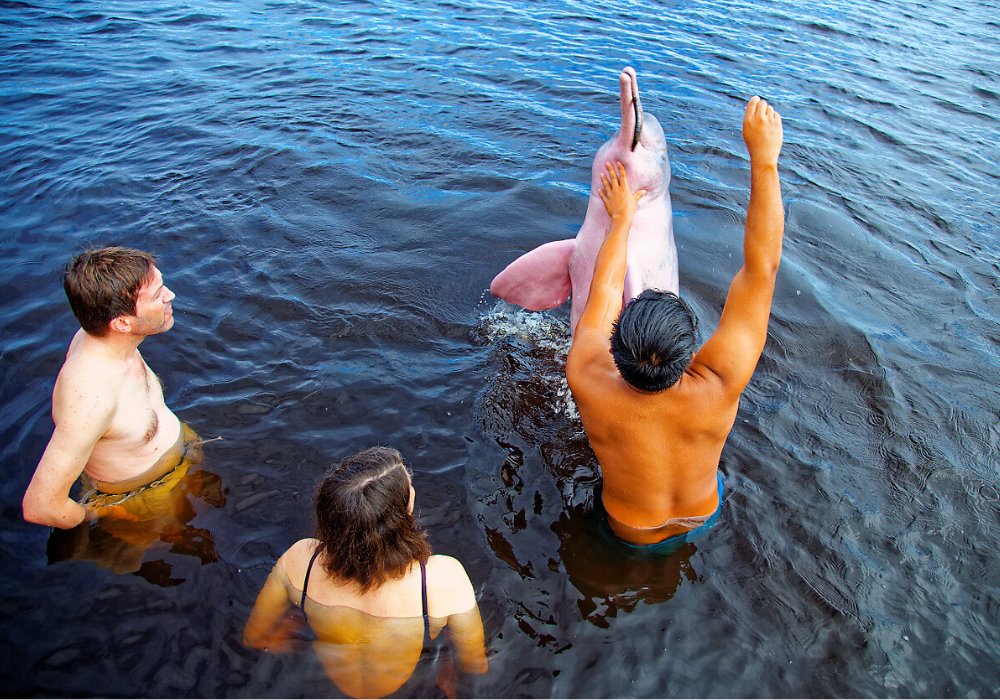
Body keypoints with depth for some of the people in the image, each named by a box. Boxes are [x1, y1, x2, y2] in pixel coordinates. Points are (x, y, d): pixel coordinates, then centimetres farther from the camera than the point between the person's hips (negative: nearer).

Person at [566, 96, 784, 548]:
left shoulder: (588, 383, -39)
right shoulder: (718, 385, -40)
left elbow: (604, 290, -21)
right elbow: (762, 266, -33)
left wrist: (621, 218, -7)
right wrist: (763, 158, -30)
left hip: (629, 532, -1)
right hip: (702, 518, 1)